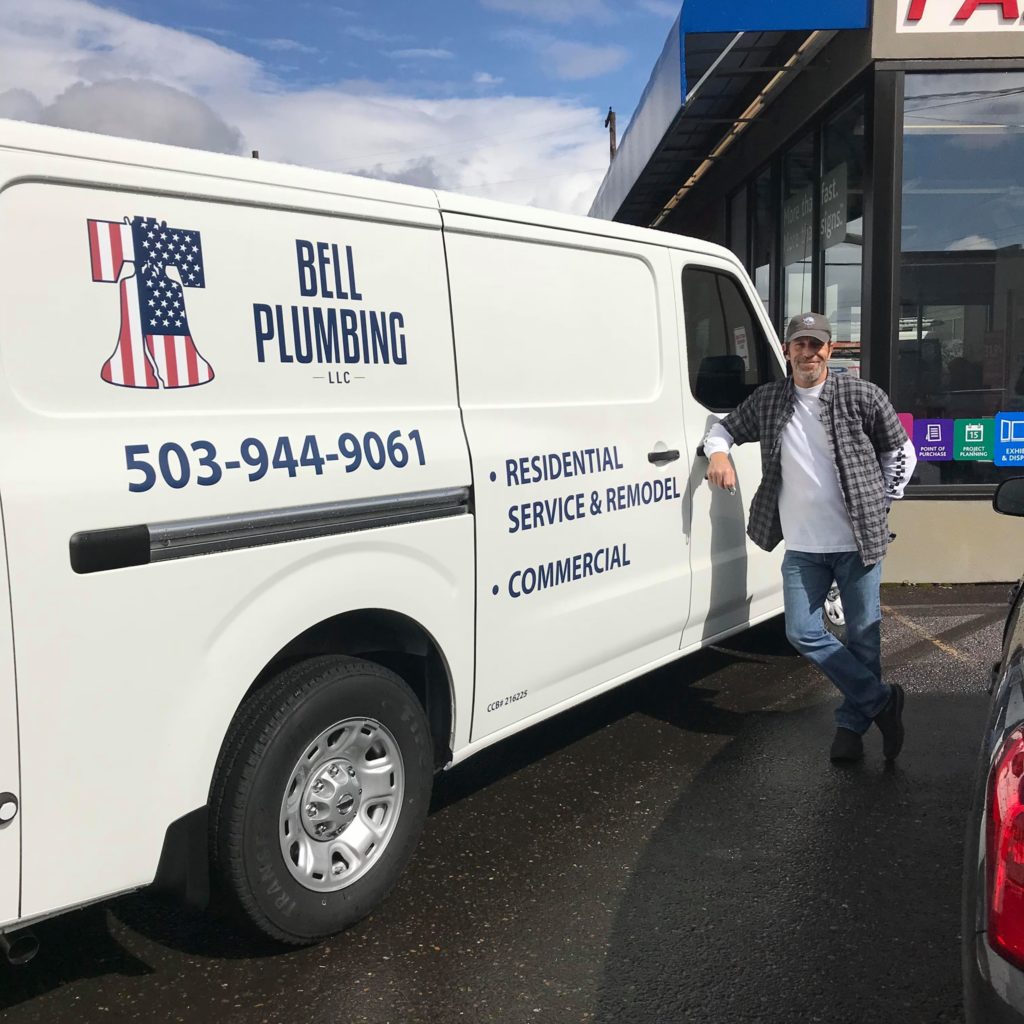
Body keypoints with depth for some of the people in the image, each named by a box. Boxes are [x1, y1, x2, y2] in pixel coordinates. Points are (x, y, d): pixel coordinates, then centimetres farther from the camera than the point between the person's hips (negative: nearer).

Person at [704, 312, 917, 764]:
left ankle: (852, 724, 24)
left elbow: (902, 452, 5)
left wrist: (880, 503, 1)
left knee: (862, 637, 5)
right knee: (803, 633, 2)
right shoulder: (768, 400, 5)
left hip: (858, 540, -3)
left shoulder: (862, 397, -4)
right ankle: (881, 699, 18)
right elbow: (725, 426, 16)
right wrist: (719, 452, -7)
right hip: (801, 545, 3)